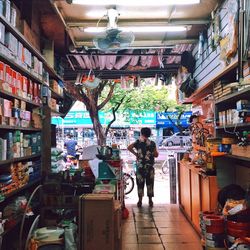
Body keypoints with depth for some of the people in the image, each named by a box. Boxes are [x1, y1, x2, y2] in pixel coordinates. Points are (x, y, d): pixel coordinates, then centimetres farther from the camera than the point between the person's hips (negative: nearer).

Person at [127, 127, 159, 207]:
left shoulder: (138, 142, -2)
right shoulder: (152, 143, -2)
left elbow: (129, 147, -11)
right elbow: (156, 155, 0)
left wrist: (135, 153, 1)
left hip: (140, 166, 0)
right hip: (150, 166, 0)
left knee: (140, 183, 8)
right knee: (150, 183, 10)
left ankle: (140, 201, 11)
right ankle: (150, 200, 14)